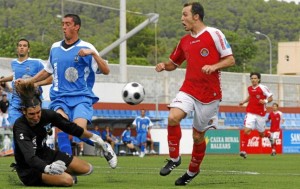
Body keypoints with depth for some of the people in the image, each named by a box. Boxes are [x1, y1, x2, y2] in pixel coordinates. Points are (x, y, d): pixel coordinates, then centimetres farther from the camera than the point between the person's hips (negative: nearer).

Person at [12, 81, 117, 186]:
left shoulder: (47, 115, -16)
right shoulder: (20, 127, -32)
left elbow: (71, 127, 2)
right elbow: (29, 157, -45)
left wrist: (94, 137, 15)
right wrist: (47, 168, -65)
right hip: (29, 168, -6)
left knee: (87, 169, 2)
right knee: (67, 180, -25)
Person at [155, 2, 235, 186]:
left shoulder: (214, 34, -6)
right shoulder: (184, 41, 10)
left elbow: (230, 60, -5)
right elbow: (174, 63, 23)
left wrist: (214, 66, -23)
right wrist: (164, 66, 1)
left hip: (210, 93, -4)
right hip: (189, 89, 4)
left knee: (198, 136, 4)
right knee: (173, 117, -23)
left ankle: (193, 171, 27)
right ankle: (174, 158, -5)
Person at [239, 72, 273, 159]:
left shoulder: (263, 88, -10)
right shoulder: (249, 88, 6)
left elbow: (270, 98, -6)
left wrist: (265, 101, -25)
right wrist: (243, 102, 14)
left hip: (260, 114, -3)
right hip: (250, 113, 3)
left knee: (262, 134, 11)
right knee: (246, 130, -17)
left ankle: (269, 135, 48)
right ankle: (243, 151, -19)